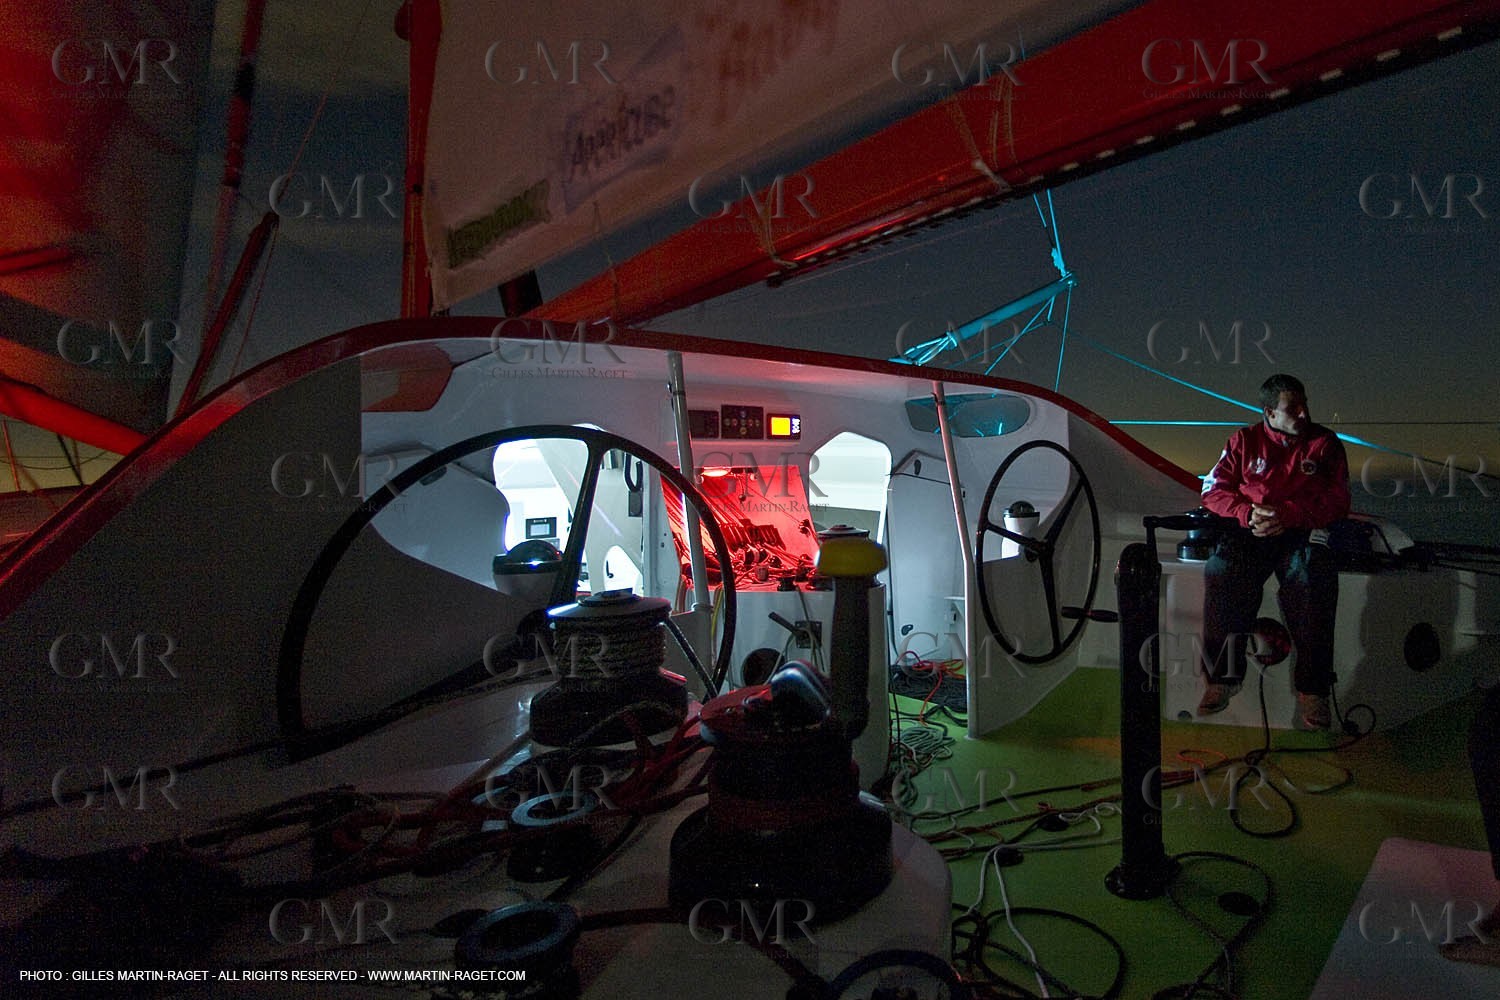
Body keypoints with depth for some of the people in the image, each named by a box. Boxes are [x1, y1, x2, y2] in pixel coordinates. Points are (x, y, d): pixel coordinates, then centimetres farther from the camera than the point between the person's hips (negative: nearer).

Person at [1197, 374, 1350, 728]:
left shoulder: (1325, 443, 11)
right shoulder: (1244, 441, 12)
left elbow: (1337, 500, 2)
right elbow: (1214, 489, 7)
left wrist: (1287, 514, -14)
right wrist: (1247, 513, -13)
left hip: (1303, 530, -1)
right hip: (1250, 529, 1)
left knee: (1312, 580, -31)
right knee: (1221, 570, -28)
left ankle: (1312, 689, -17)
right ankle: (1223, 676, -13)